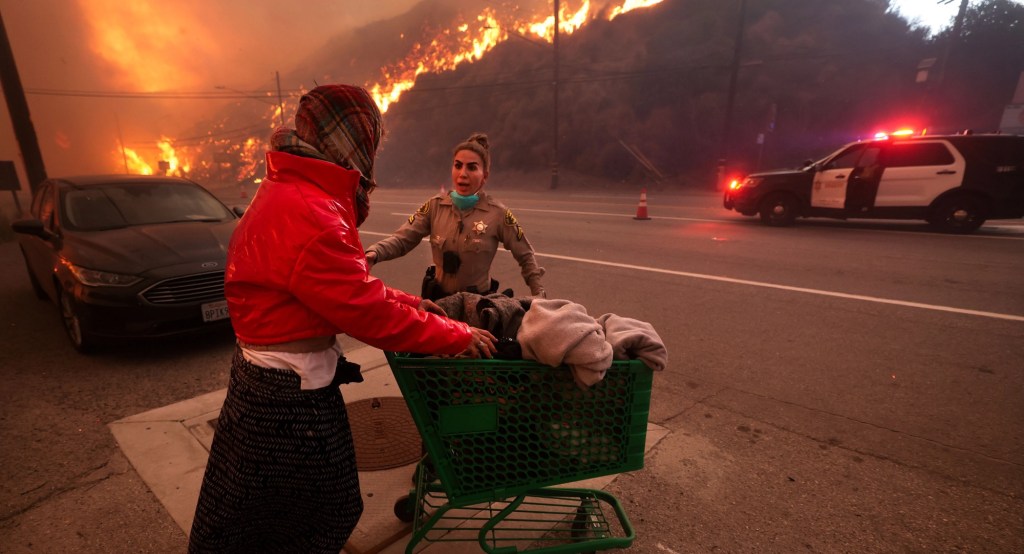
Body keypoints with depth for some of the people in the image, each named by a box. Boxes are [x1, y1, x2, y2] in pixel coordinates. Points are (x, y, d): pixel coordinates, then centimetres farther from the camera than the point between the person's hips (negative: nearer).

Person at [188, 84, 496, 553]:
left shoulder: (294, 193, 7)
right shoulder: (309, 215, -29)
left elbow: (349, 283, 9)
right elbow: (369, 312, -27)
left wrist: (413, 305, 4)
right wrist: (459, 336, -16)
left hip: (278, 377, 9)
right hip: (290, 393, -9)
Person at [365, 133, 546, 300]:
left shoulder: (498, 214, -14)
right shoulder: (436, 206, -6)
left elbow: (526, 257, -5)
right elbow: (402, 239, -12)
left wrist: (539, 297, -8)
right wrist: (374, 253, -31)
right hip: (437, 298, 3)